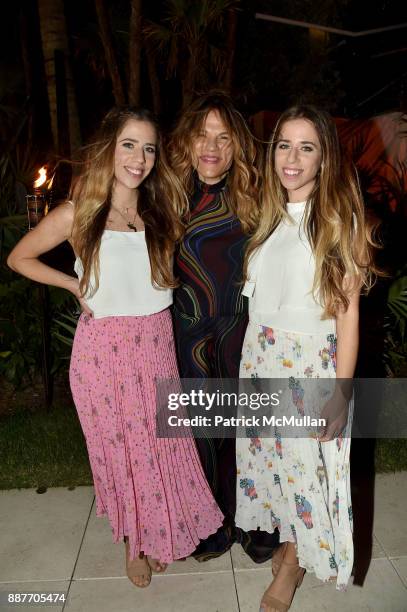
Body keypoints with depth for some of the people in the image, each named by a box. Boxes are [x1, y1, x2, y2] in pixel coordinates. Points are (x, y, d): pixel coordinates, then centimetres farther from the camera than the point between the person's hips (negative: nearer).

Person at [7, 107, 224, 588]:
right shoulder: (78, 214, -7)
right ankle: (134, 540, 39)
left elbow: (172, 270, 14)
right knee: (120, 447, 13)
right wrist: (76, 286, -2)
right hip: (104, 348, -2)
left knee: (162, 444, 12)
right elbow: (19, 258, 5)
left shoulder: (161, 210, 3)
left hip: (157, 343, 3)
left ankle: (162, 534, 39)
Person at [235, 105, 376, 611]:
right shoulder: (270, 215, 6)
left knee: (306, 463, 8)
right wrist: (251, 355, 6)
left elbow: (348, 308, -12)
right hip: (259, 356, 5)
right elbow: (254, 293, 10)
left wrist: (341, 392, -15)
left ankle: (295, 562, 35)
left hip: (312, 360, -5)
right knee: (269, 453, 16)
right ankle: (288, 538, 43)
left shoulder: (339, 218, -9)